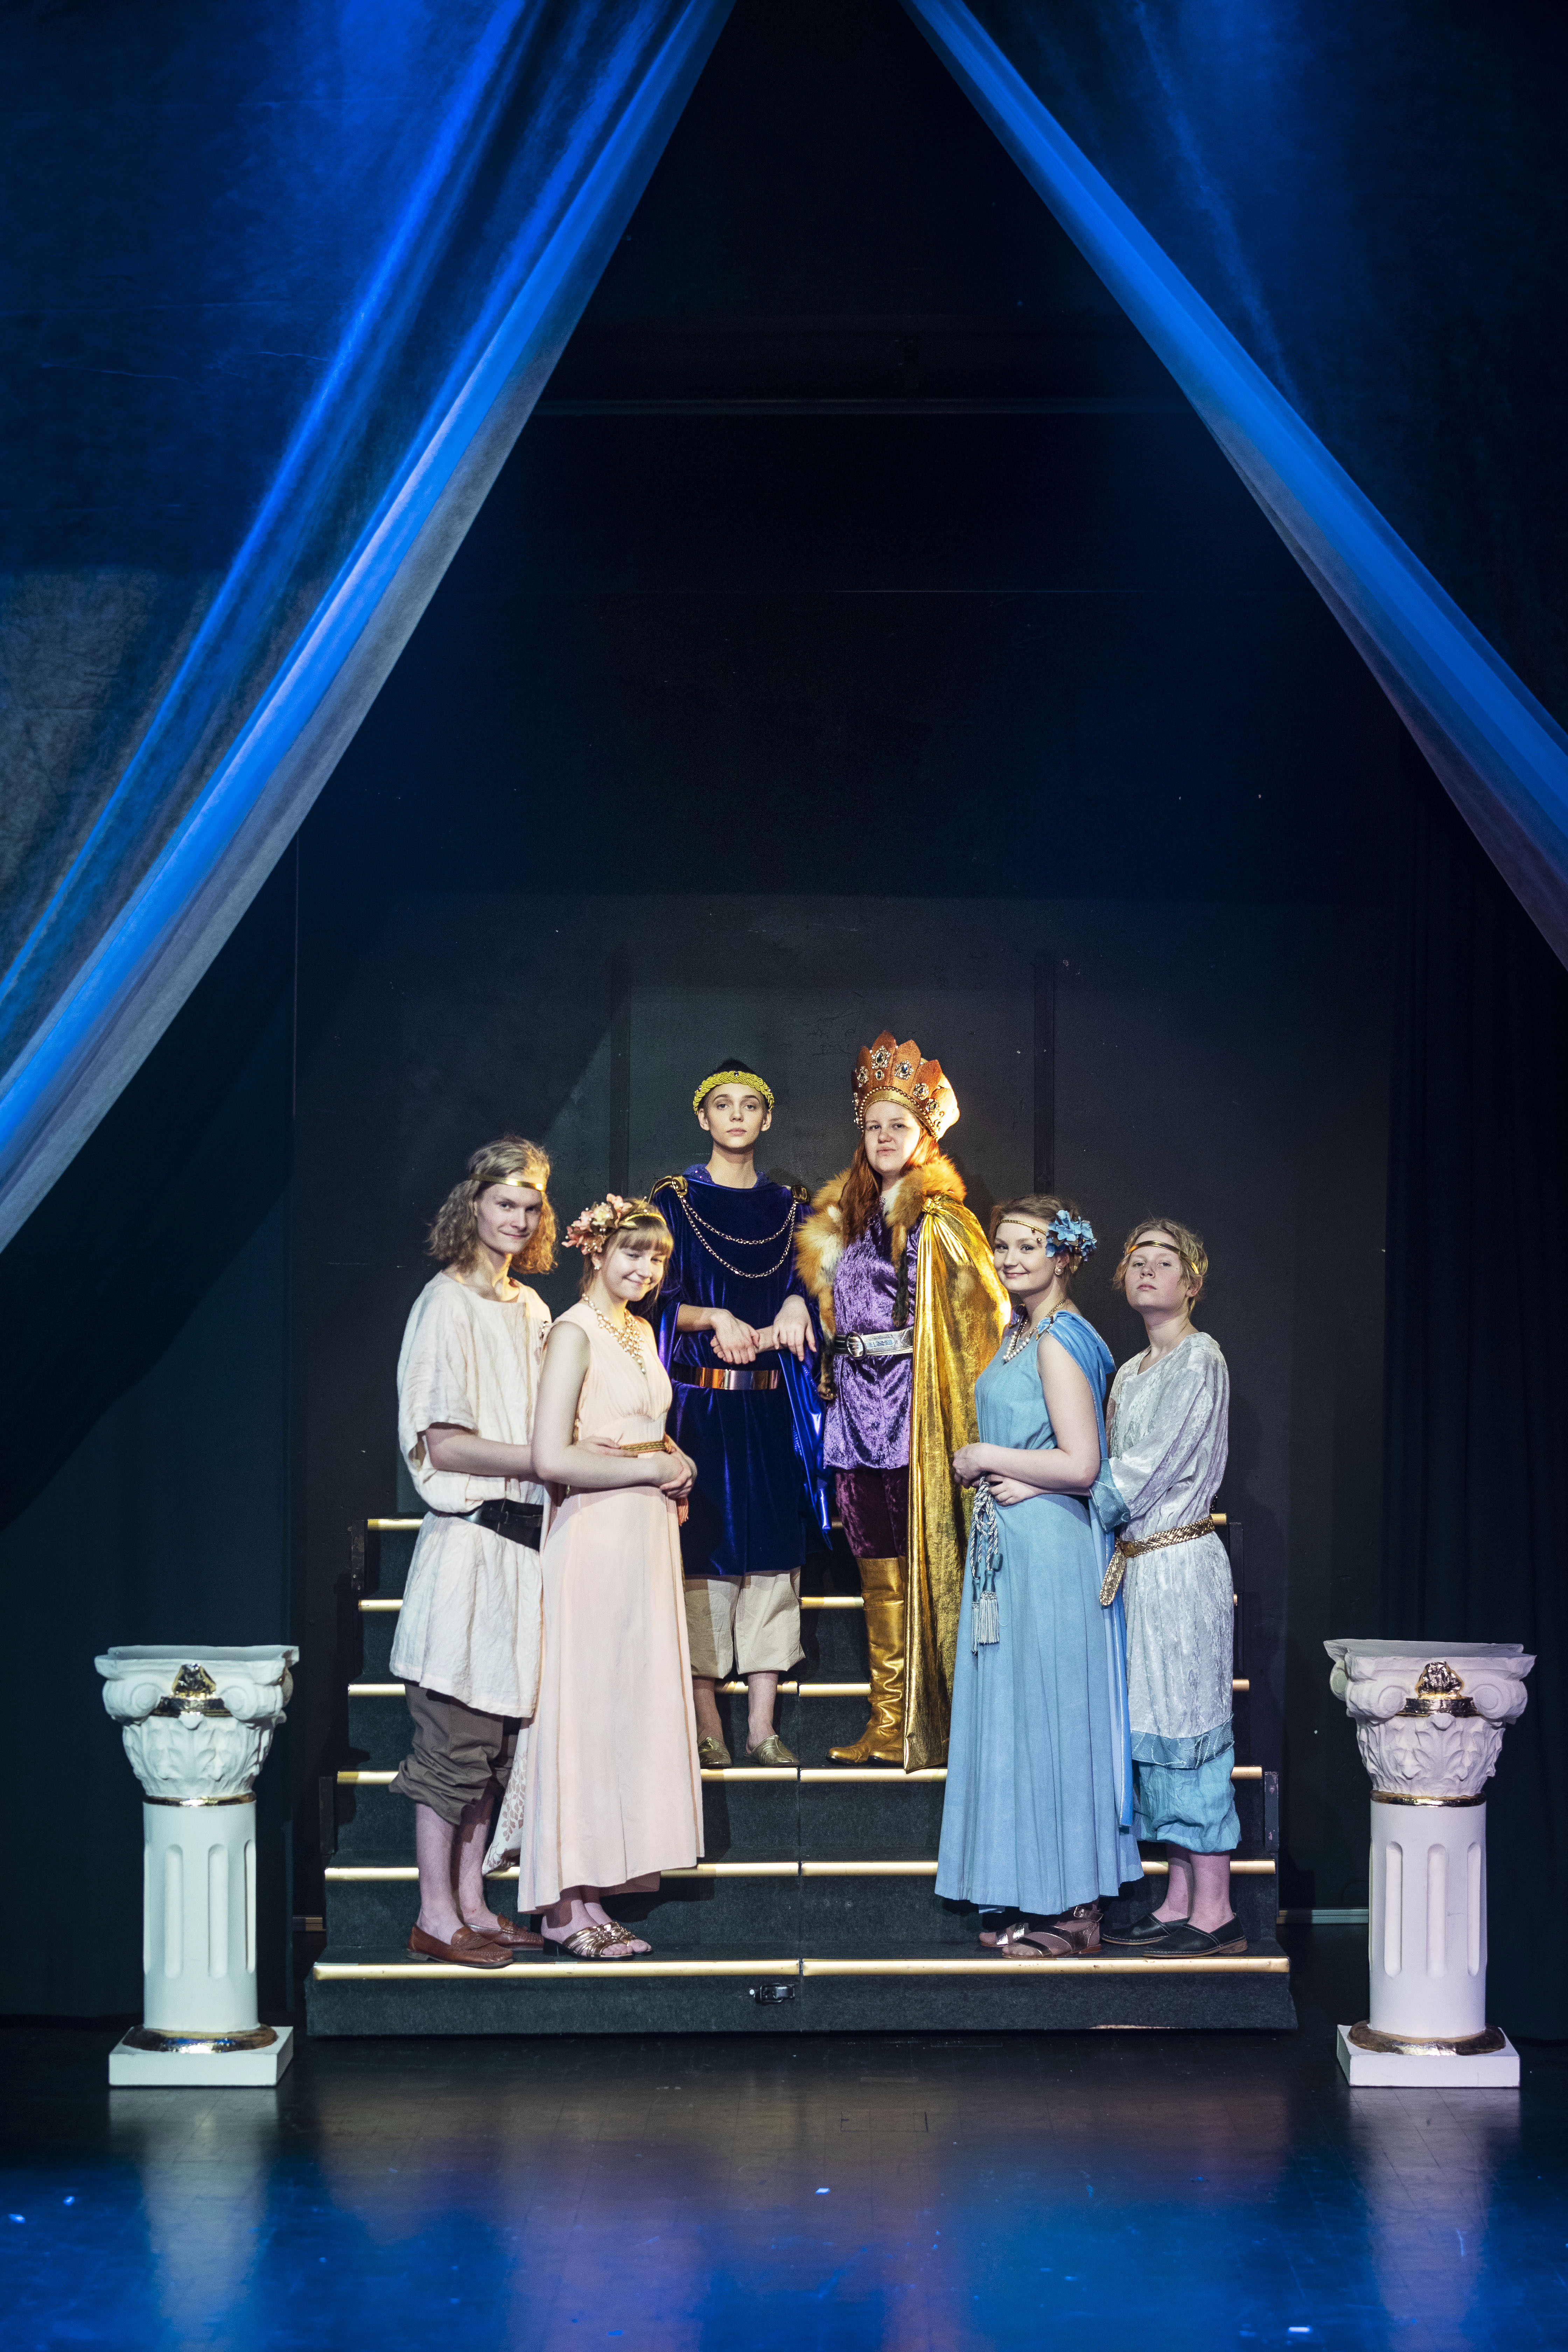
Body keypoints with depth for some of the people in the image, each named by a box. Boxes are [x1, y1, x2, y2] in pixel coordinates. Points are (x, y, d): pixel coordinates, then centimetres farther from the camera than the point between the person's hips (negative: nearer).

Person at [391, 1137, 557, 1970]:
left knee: (495, 1730, 10)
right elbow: (440, 1443, -15)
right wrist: (546, 1458, -15)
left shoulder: (530, 1307, 16)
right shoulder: (447, 1304, -8)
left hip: (522, 1540, 8)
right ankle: (436, 1915, 2)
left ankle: (471, 1902, 17)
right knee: (455, 1733, -4)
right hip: (467, 1537, -8)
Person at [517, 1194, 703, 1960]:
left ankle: (589, 1894, 12)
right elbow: (554, 1458, -20)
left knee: (634, 1703, 8)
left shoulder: (641, 1333, 15)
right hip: (594, 1536, -9)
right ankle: (569, 1904, 2)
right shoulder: (575, 1332, -11)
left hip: (648, 1535, 9)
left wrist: (674, 1466, 6)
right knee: (587, 1704, -4)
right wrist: (652, 1469, -11)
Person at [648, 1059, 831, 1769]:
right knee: (703, 1553, -5)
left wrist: (793, 1310, -12)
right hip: (699, 1401, -3)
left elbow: (806, 1287, 10)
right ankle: (707, 1728, 0)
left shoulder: (788, 1208, 13)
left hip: (771, 1407, 3)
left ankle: (763, 1725, 4)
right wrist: (714, 1319, -19)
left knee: (773, 1552, 1)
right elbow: (659, 1298, -2)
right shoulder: (675, 1200, 3)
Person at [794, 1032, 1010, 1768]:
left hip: (920, 1407, -6)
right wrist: (836, 1381, 16)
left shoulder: (941, 1221, -1)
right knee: (878, 1563, 6)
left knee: (922, 1550, -7)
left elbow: (985, 1311, -4)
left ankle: (931, 1724, -4)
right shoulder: (842, 1221, 17)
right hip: (860, 1404, 6)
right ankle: (888, 1725, 10)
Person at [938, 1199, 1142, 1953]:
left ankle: (1070, 1912, 3)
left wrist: (984, 1458, -10)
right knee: (1015, 1713, 11)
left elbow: (1079, 1466, -20)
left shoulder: (1059, 1341, -14)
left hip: (1049, 1550, -10)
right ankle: (1029, 1898, 18)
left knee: (1048, 1711, -4)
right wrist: (1010, 1479, 1)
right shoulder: (1020, 1333, 14)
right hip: (1009, 1546, 10)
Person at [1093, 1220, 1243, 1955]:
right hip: (1139, 1563, 8)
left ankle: (1214, 1911, -2)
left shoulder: (1199, 1359, -9)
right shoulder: (1130, 1373, 17)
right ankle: (1179, 1901, 14)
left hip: (1179, 1563, -8)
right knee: (1152, 1729, 9)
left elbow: (1149, 1469, -14)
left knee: (1187, 1726, -6)